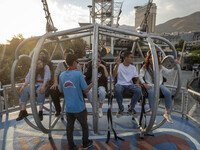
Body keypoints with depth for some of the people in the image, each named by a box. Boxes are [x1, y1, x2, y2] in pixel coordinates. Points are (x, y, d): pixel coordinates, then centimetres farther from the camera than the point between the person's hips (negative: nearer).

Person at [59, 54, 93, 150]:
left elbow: (61, 90, 10)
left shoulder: (62, 75, -1)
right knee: (84, 126, 18)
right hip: (79, 107, -4)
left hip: (68, 108, 4)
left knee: (69, 128, 16)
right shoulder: (78, 74, -17)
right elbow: (86, 90, -14)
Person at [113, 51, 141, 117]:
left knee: (138, 90, -28)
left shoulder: (133, 67, 14)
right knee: (117, 90, -37)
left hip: (130, 84, 3)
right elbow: (114, 75, -14)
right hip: (120, 84, -3)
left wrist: (137, 83, -6)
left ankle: (131, 108, -7)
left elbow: (137, 78, 17)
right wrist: (117, 65, -22)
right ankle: (121, 107, -8)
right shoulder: (118, 66, 2)